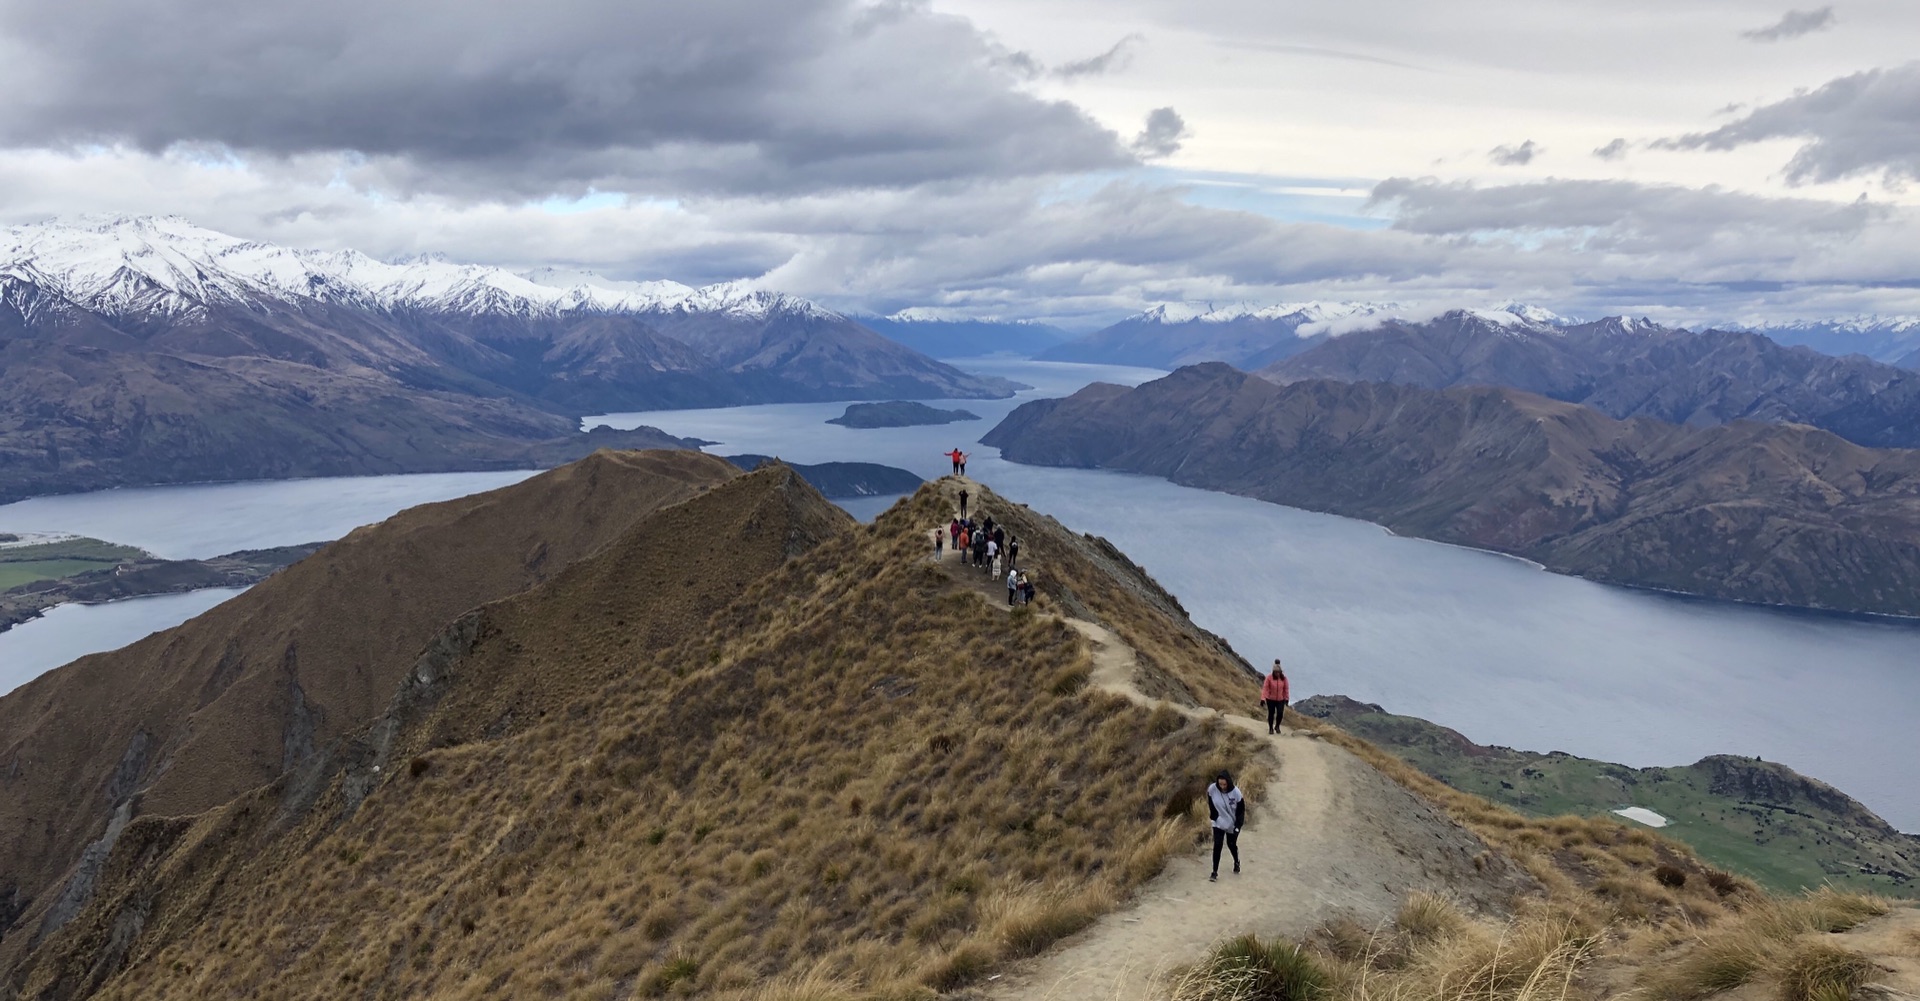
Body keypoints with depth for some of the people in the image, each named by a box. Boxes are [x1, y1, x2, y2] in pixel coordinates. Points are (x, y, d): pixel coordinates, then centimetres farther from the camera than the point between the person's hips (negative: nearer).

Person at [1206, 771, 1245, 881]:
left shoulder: (1235, 792, -25)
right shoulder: (1212, 789, -21)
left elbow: (1241, 810, -14)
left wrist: (1237, 826, -15)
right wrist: (1214, 816, 0)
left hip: (1233, 823, -1)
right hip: (1219, 822, 1)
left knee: (1231, 844, 14)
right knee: (1217, 845, -7)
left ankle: (1236, 862, 45)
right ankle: (1215, 872, 1)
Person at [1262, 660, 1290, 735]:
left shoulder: (1284, 678, -10)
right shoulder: (1269, 677, -17)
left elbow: (1286, 689, 1)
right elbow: (1265, 688, -17)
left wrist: (1286, 698, 4)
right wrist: (1263, 698, -23)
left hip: (1280, 699, 1)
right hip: (1270, 699, -1)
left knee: (1280, 713, -8)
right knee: (1271, 713, 8)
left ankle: (1277, 726, 19)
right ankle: (1271, 728, 27)